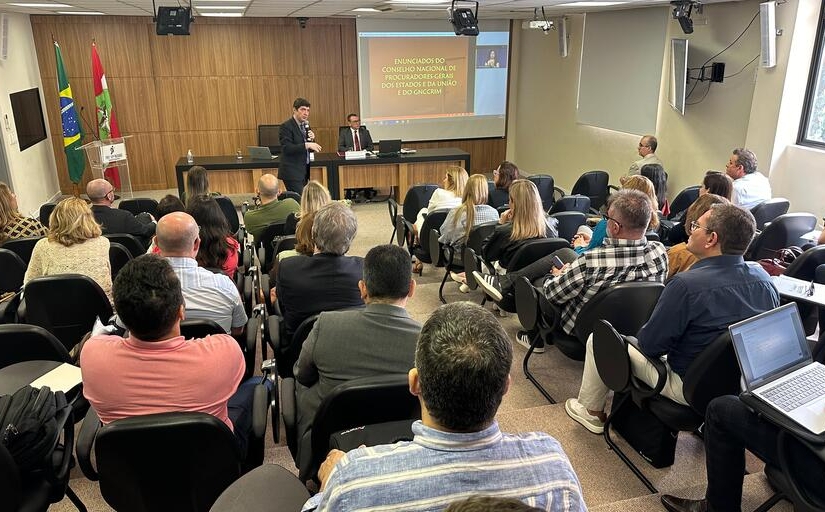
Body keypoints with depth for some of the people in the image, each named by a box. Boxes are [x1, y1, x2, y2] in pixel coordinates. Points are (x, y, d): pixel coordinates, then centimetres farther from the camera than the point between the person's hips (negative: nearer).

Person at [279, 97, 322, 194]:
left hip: (304, 171, 8)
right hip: (292, 172, -8)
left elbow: (310, 149, 16)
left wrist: (311, 140, -5)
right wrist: (306, 145, -28)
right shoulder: (286, 126, -10)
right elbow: (287, 148, -21)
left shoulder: (305, 125, 14)